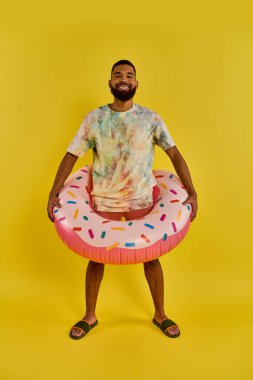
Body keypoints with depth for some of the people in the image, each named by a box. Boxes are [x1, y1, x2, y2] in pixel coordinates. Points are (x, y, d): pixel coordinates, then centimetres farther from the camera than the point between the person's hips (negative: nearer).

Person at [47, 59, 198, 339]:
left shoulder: (150, 118, -3)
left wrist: (191, 192, -13)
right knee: (96, 257, 11)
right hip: (103, 203, 0)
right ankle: (89, 316, 33)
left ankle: (160, 314, 33)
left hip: (142, 203, 0)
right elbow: (71, 155, -4)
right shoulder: (94, 118, -3)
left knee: (150, 257, 11)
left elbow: (174, 153, -3)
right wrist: (54, 193, -12)